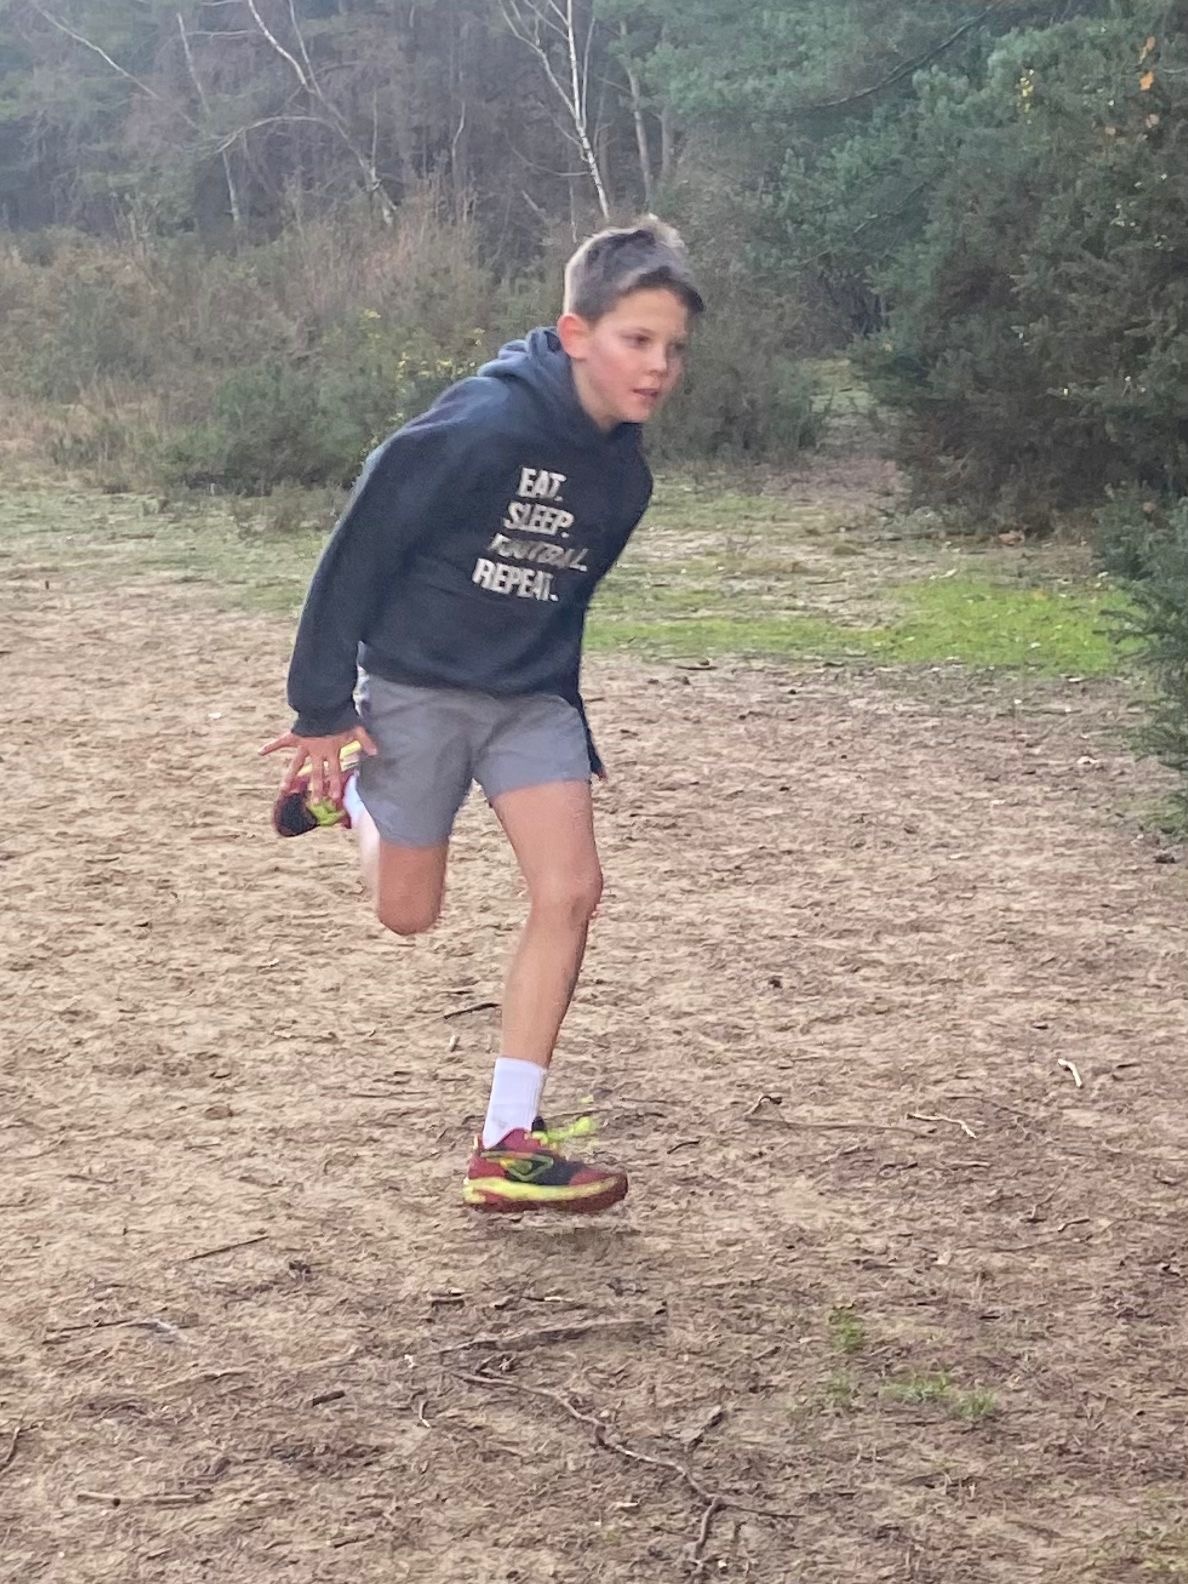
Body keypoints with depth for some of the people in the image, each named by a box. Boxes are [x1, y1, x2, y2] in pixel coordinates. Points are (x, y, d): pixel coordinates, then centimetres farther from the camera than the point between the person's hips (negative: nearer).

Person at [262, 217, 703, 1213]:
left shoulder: (624, 473, -1)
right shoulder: (480, 429, -24)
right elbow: (359, 552, -18)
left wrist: (570, 721, 18)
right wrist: (322, 707, -15)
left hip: (531, 699, 6)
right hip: (415, 689, -5)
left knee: (570, 891, -9)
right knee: (411, 913, 8)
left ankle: (509, 1148, -1)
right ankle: (342, 784, 40)